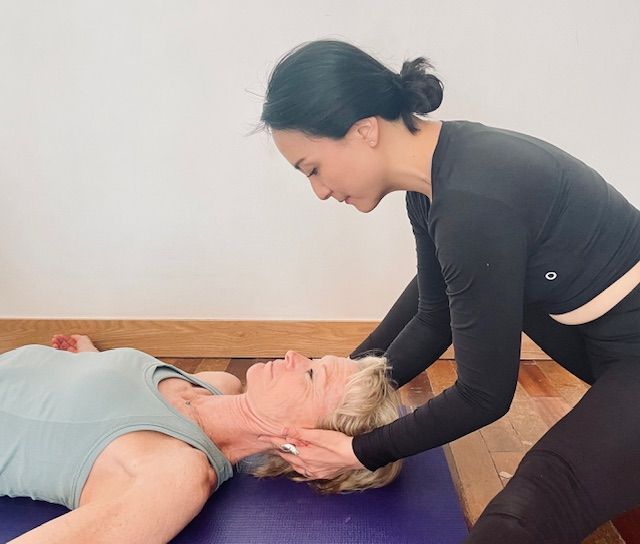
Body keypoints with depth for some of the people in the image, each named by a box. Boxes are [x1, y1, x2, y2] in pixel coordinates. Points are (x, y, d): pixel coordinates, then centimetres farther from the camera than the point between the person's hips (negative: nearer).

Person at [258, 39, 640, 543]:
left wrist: (364, 453, -10)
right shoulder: (435, 167, -3)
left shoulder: (474, 203, -28)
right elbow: (435, 320, 7)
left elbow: (485, 396, -18)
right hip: (589, 327, 8)